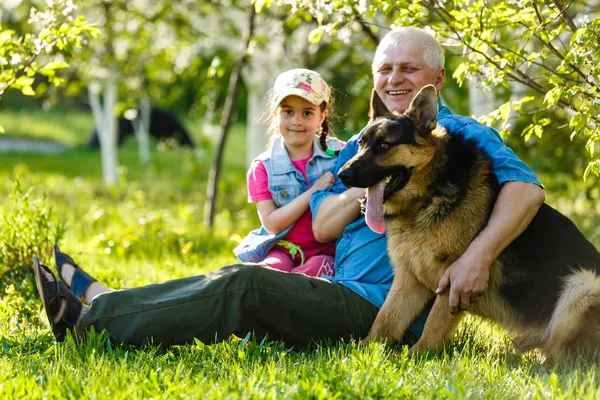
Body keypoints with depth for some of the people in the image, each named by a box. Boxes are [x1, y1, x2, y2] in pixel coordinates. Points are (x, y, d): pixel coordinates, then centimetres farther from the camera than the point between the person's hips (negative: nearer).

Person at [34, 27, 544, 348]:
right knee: (232, 279, -8)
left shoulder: (460, 135, -3)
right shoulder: (362, 145, 21)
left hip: (387, 306, -8)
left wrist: (479, 254, -31)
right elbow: (322, 226, 12)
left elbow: (526, 188, -18)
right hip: (341, 292, 8)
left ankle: (88, 321, -25)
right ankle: (91, 302, -11)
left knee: (246, 285, -22)